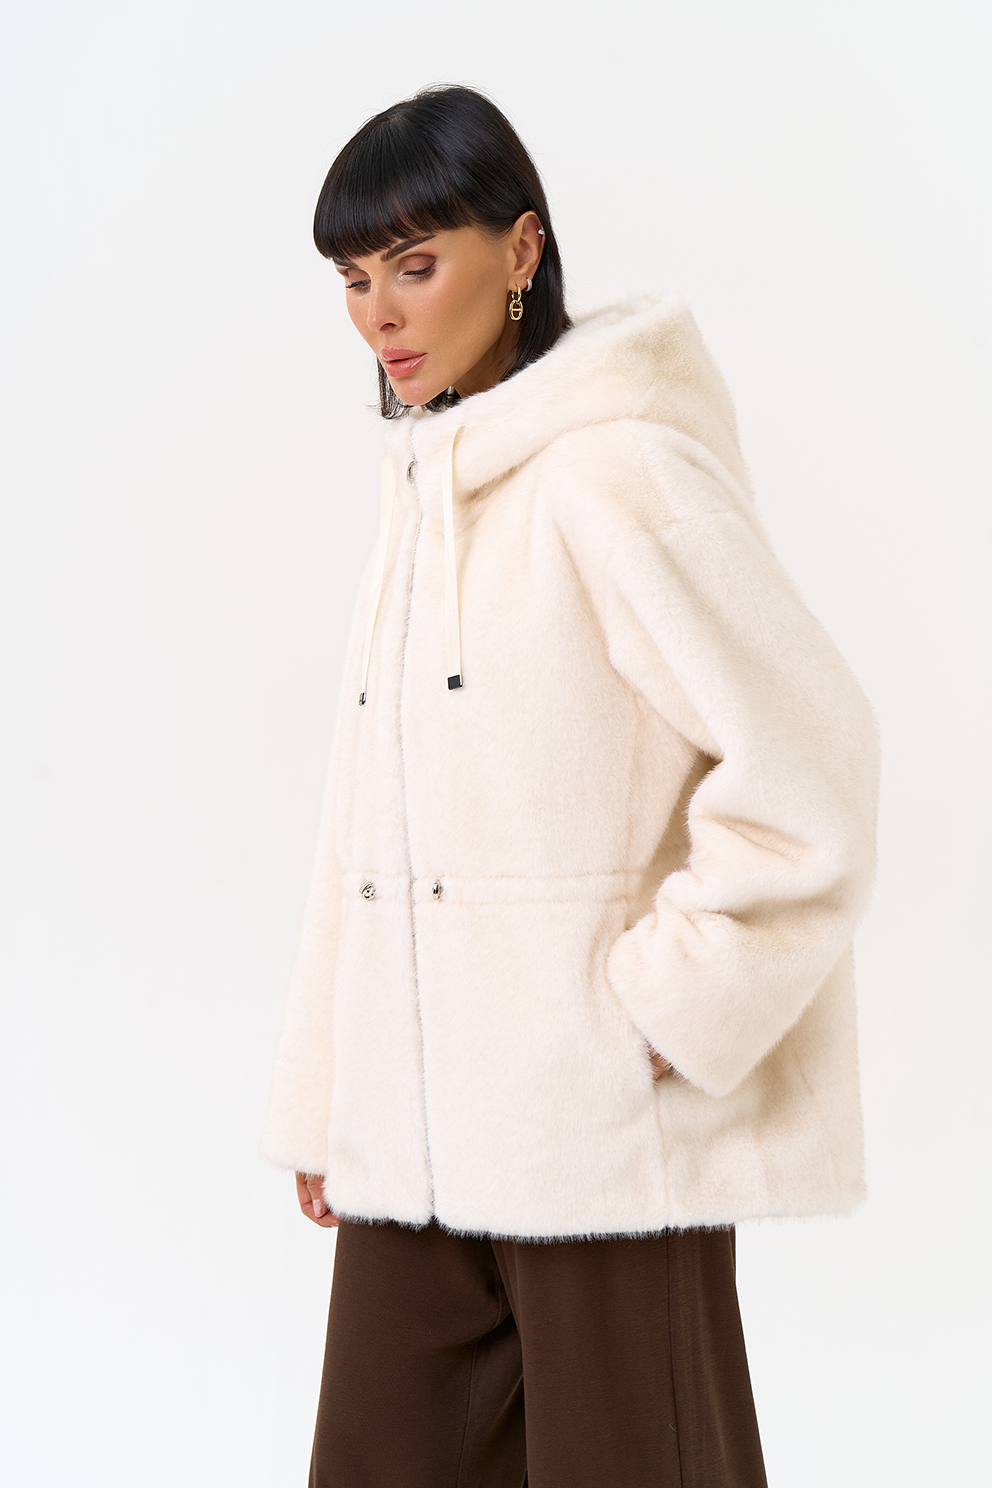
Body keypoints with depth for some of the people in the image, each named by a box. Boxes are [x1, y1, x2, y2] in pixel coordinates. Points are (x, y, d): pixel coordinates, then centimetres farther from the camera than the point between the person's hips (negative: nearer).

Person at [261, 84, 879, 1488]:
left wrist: (675, 1013, -13)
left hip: (606, 1133, -7)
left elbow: (806, 756, -16)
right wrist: (323, 1104, 16)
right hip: (416, 1138, 7)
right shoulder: (425, 493, 14)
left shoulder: (616, 474, -10)